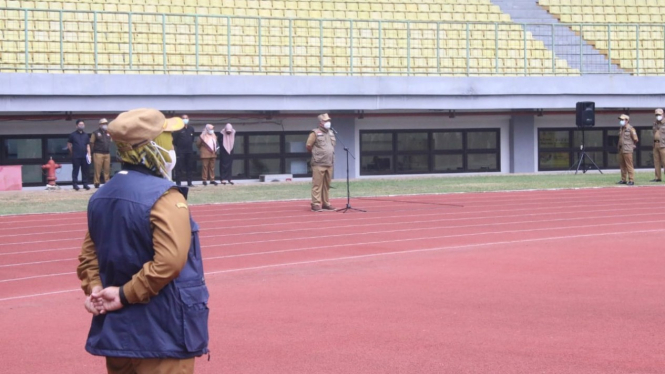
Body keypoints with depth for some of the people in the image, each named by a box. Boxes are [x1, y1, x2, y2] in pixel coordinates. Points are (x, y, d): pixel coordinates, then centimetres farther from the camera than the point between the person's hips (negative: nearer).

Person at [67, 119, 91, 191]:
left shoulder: (86, 135, 12)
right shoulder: (73, 135, 2)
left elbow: (88, 146, 12)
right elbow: (69, 145, 8)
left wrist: (89, 154, 2)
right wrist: (72, 152, 8)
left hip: (84, 156, 3)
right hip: (76, 156, -3)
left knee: (85, 170, 3)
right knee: (75, 170, -3)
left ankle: (85, 184, 9)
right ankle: (75, 184, -1)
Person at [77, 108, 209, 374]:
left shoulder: (100, 197, 9)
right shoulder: (165, 197, -17)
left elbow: (88, 256, 13)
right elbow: (169, 261, -26)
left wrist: (96, 290, -1)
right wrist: (125, 295, -18)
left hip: (115, 332, 8)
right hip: (162, 335, -8)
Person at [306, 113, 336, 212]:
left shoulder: (331, 133, 16)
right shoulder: (315, 133, -5)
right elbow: (309, 146, -4)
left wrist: (330, 155, 15)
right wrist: (315, 154, 7)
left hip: (329, 164, 7)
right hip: (318, 164, -7)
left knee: (327, 185, 9)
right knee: (317, 184, -7)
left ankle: (325, 203, 16)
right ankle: (316, 204, -6)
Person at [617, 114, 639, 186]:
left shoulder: (630, 129, -8)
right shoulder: (621, 129, 15)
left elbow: (635, 139, -5)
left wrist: (631, 145, 7)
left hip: (627, 150, -8)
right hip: (621, 150, 8)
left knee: (629, 165, -8)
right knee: (622, 165, 10)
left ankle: (631, 180, -7)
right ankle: (623, 180, 16)